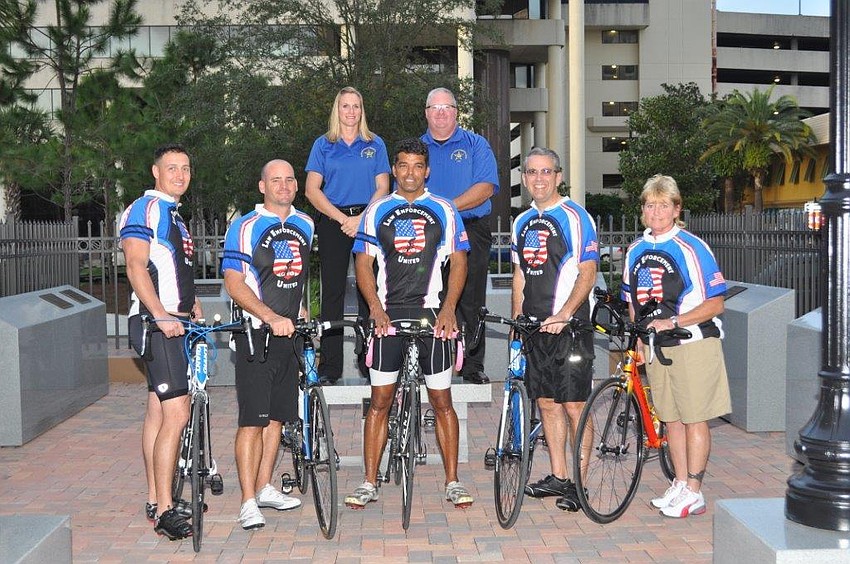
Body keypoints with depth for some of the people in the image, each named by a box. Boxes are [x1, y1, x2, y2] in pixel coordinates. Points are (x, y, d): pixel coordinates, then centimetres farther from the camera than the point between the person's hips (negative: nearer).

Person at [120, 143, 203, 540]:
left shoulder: (174, 216, 23)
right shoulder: (144, 210, -8)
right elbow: (136, 268, -19)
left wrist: (192, 304, 19)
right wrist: (161, 315, -29)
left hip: (175, 322, 10)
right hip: (156, 323, -10)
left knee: (158, 412, 12)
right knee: (177, 415, -15)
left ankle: (156, 500, 19)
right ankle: (164, 510, -12)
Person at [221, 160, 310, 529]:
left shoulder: (305, 226, 11)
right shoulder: (244, 228, -8)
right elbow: (234, 284, -15)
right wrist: (272, 318, -25)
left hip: (290, 333, 6)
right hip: (256, 333, -6)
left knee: (278, 415, 12)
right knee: (253, 419, -8)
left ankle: (264, 488, 24)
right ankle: (249, 502, -5)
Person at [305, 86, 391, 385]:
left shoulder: (375, 144, 10)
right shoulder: (324, 145, 8)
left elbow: (382, 188, 4)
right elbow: (312, 190, 1)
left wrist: (361, 219, -11)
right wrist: (343, 219, -9)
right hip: (333, 223, 0)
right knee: (333, 291, -1)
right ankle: (330, 367, 2)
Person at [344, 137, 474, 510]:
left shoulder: (443, 211, 7)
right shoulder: (377, 211, 9)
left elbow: (458, 262, 5)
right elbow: (363, 263, 5)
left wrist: (448, 308, -9)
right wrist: (376, 308, -9)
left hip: (431, 313, -1)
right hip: (388, 314, 1)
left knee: (442, 401, 2)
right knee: (380, 401, 3)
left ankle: (452, 482, 10)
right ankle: (369, 483, 9)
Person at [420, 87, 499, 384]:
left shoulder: (476, 144, 8)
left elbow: (485, 188, -5)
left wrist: (449, 207, -15)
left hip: (470, 233, -1)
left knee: (470, 302, -2)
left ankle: (473, 366, 4)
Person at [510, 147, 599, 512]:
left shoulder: (575, 217, -6)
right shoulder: (522, 222, 15)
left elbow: (587, 273, -12)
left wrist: (564, 314, -22)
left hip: (569, 326, -7)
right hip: (535, 329, 7)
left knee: (574, 406, -4)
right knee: (546, 403, 11)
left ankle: (581, 483, 4)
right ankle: (558, 477, 20)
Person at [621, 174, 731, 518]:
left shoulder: (691, 248, -10)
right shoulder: (636, 251, 9)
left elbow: (715, 303, -12)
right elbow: (633, 301, 20)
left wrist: (673, 322, -20)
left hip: (693, 344, -6)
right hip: (655, 347, 6)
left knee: (694, 418, -1)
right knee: (671, 418, 11)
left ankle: (693, 493, 7)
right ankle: (680, 484, 22)